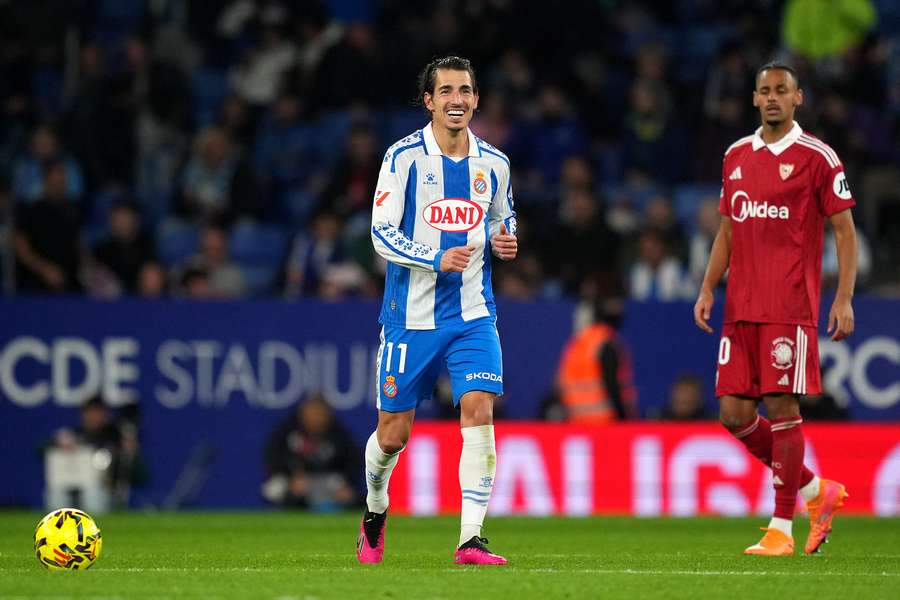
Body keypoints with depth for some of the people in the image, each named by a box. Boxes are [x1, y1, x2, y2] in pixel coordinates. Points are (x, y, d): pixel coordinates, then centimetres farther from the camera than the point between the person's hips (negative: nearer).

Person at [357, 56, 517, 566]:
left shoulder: (493, 163, 7)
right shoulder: (405, 157, -6)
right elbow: (383, 234, -9)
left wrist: (504, 240, 0)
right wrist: (437, 258, -23)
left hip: (473, 315, 2)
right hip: (411, 314, -2)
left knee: (479, 411, -16)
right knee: (394, 432, 5)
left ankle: (471, 539, -17)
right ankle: (375, 511, 36)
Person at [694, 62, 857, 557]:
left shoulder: (816, 157, -3)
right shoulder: (736, 156, 15)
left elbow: (844, 230, -3)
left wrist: (844, 299, -12)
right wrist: (708, 288, 11)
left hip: (790, 307, -6)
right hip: (741, 307, 6)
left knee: (781, 405, -9)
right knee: (734, 413, 1)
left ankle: (781, 530, -3)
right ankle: (816, 491, 19)